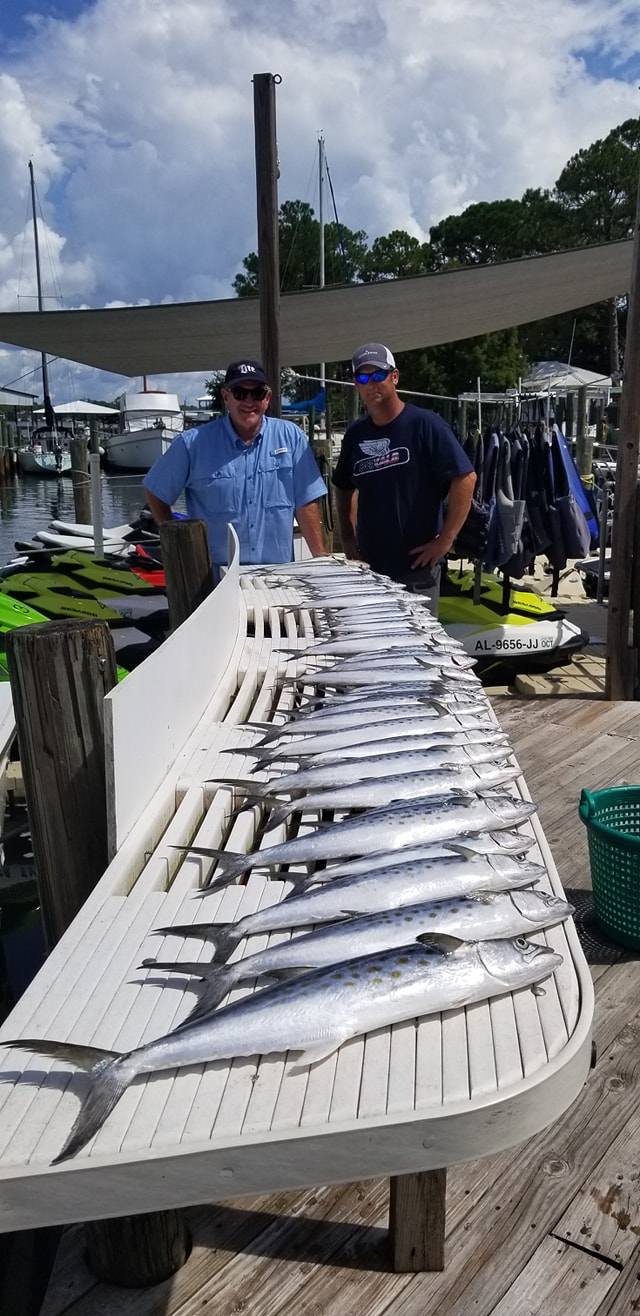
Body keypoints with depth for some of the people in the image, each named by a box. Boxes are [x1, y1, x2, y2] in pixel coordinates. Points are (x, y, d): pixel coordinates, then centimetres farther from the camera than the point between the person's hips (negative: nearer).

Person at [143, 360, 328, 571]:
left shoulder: (291, 437, 3)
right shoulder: (193, 443, -1)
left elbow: (305, 502, 5)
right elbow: (156, 493, 9)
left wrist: (321, 557, 1)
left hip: (278, 573, 1)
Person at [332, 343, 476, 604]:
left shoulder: (424, 424, -9)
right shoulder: (356, 433, 8)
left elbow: (465, 478, -15)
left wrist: (445, 540, -17)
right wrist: (347, 537, 10)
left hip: (417, 566, -5)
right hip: (368, 565, 6)